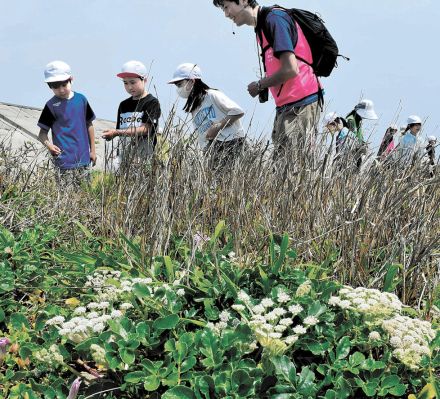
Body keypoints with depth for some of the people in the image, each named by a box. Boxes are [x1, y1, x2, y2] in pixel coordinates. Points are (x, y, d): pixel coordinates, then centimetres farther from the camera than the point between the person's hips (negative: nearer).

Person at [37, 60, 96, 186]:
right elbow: (42, 133, -1)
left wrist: (92, 150, 15)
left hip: (83, 158, 3)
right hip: (64, 160, -3)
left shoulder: (81, 99, 4)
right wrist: (49, 145, -22)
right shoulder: (51, 106, -4)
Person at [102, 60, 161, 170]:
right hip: (123, 157, 5)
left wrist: (117, 132, -18)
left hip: (144, 157, -5)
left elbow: (145, 129, -12)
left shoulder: (152, 102, -2)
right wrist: (111, 135, 0)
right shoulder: (124, 105, 17)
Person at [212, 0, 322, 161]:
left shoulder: (274, 18, -12)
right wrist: (262, 86, 3)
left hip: (301, 105, -10)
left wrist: (259, 85, -6)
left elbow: (290, 69, -19)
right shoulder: (261, 28, 17)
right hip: (286, 106, 10)